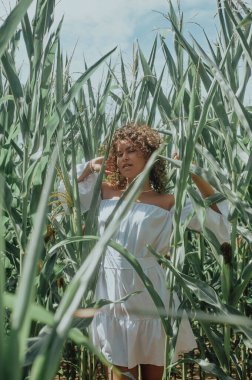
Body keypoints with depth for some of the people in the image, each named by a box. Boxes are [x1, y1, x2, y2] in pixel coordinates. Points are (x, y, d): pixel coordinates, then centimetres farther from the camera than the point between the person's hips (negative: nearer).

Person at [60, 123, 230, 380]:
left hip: (150, 295, -1)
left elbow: (219, 216, -7)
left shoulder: (167, 203, -3)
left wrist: (194, 174, -10)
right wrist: (89, 168, 7)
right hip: (113, 294, 2)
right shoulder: (106, 193, 6)